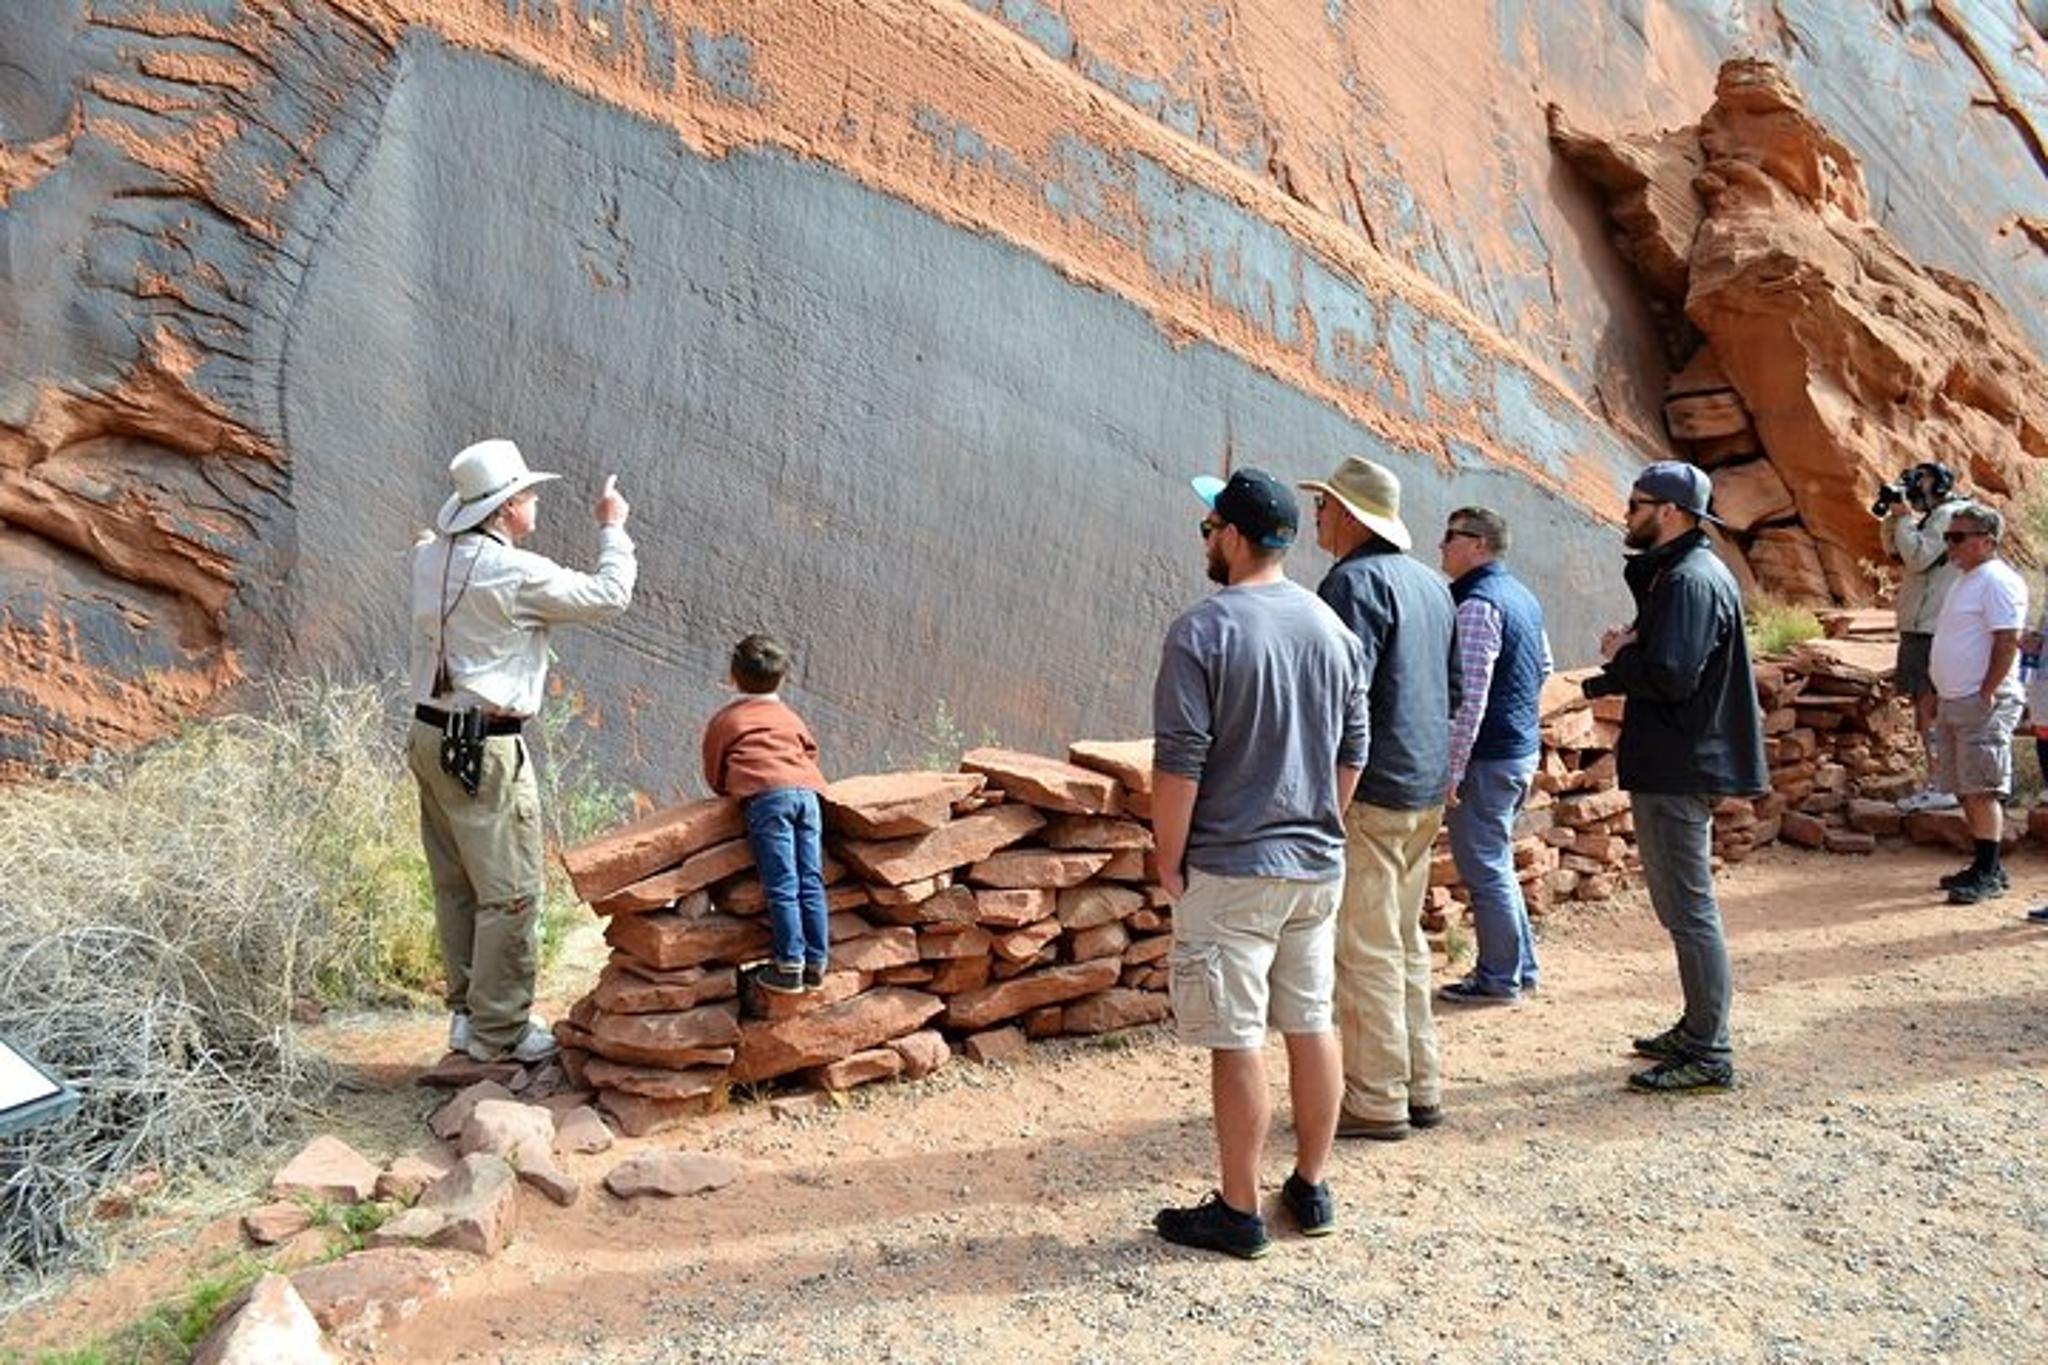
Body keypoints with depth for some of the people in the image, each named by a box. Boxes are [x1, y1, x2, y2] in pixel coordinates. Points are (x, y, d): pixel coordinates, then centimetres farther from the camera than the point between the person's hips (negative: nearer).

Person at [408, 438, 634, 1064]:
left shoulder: (429, 559, 5)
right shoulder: (517, 574, -16)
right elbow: (608, 597, -9)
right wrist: (612, 528, 5)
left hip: (431, 736, 9)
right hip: (486, 751, -9)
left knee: (456, 887, 15)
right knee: (511, 894, 0)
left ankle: (468, 1010, 26)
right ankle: (498, 1030, 7)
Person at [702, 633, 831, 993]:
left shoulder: (723, 721, 21)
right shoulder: (791, 718, 30)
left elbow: (714, 776, 25)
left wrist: (731, 790, 42)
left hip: (766, 796, -4)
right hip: (807, 792, 4)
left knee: (782, 886, -7)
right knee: (811, 883, 4)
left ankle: (790, 966, -8)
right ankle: (816, 962, 5)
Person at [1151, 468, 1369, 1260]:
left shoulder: (1202, 631, -14)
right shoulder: (1331, 627, 6)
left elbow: (1179, 765, -16)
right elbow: (1353, 750, 11)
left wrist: (1169, 862, -6)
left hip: (1230, 868, -6)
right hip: (1318, 863, 7)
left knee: (1237, 1042, 2)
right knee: (1311, 1023, 15)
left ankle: (1239, 1212, 12)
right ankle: (1311, 1189, 28)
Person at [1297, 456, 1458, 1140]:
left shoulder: (1356, 580, -15)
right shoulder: (1431, 582, 15)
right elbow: (1455, 686, 20)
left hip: (1369, 790, -10)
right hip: (1427, 789, 10)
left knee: (1366, 949, -2)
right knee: (1406, 941, 17)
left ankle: (1376, 1101, 6)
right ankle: (1421, 1087, 25)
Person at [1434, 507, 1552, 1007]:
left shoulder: (1477, 605, -18)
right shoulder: (1522, 596, 12)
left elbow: (1470, 696, -23)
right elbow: (1544, 668, 23)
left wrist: (1451, 769, -21)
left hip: (1487, 757, -10)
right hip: (1522, 749, 10)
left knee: (1485, 869, 0)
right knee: (1496, 865, 19)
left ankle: (1499, 980, 9)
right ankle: (1520, 967, 28)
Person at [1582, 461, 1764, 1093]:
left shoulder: (1690, 580, -17)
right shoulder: (1674, 571, 16)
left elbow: (1670, 675, -27)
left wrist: (1616, 664, -10)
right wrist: (1629, 649, -3)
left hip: (1677, 772, -11)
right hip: (1677, 764, 11)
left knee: (1689, 909, -5)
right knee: (1685, 906, 19)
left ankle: (1710, 1054, 2)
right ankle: (1697, 1031, 30)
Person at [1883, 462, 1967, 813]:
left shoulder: (1948, 514, -11)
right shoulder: (1935, 516, 18)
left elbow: (1918, 557, -20)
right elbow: (1896, 552, 21)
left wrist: (1904, 517, -12)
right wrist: (1893, 517, 7)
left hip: (1932, 629, -10)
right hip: (1921, 626, 10)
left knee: (1930, 705, -9)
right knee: (1924, 704, 13)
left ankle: (1943, 787, -7)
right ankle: (1936, 782, 19)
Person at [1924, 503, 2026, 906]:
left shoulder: (1998, 582, -12)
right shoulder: (1965, 580, 18)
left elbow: (2008, 641, -20)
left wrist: (1987, 695, -21)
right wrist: (1939, 694, 20)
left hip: (1983, 703, -10)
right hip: (1954, 702, 10)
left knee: (1981, 790, -8)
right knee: (1967, 790, 12)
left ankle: (1988, 874, -4)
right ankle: (1986, 867, 20)